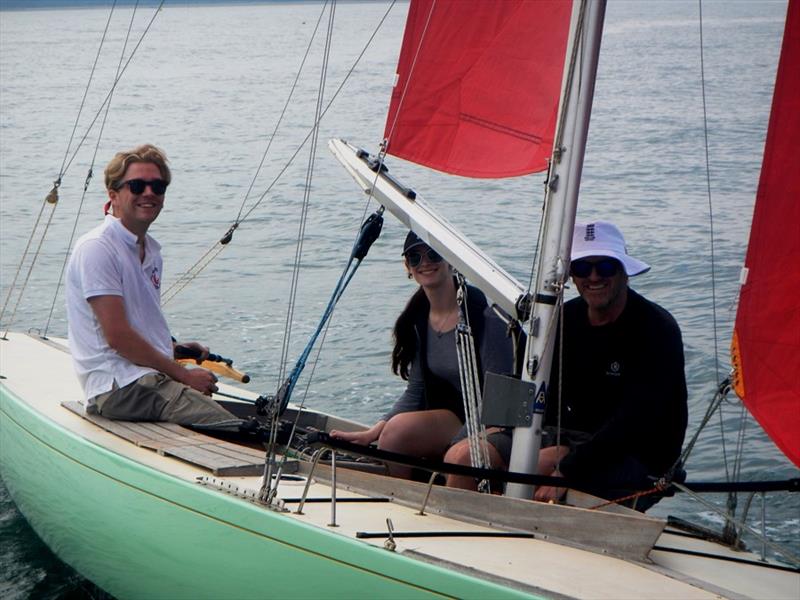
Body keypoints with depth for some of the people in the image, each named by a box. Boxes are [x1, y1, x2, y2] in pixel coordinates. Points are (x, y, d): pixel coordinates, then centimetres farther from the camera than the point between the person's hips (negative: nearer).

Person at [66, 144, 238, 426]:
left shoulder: (151, 251, 19)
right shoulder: (96, 248, -8)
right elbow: (117, 335, -15)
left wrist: (178, 349, 10)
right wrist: (183, 374, -11)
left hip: (152, 378, 9)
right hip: (119, 386, -9)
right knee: (229, 427, -27)